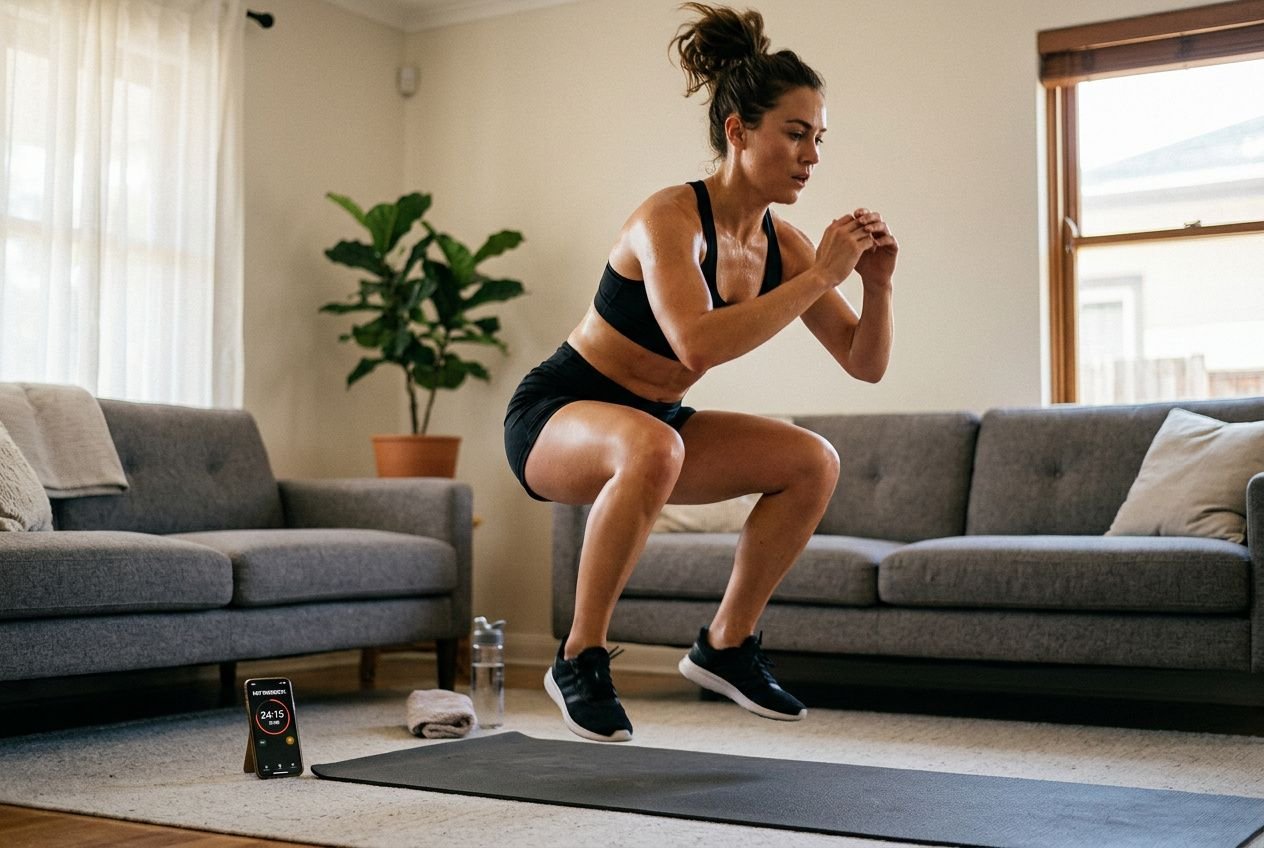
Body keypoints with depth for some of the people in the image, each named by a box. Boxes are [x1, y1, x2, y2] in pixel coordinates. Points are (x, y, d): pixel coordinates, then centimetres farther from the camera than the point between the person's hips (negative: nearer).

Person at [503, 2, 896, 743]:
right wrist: (819, 277, -36)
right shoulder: (671, 218, -24)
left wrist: (877, 285, -17)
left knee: (814, 462, -6)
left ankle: (727, 645, 7)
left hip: (651, 422, 7)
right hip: (556, 415, -7)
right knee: (652, 446, -39)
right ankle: (580, 658, -21)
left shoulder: (781, 243, -3)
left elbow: (866, 364, 1)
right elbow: (698, 344, -42)